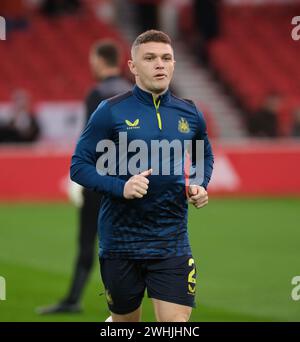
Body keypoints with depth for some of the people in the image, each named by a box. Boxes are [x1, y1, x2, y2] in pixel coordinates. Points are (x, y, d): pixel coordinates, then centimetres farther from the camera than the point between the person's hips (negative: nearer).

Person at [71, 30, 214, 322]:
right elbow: (78, 166, -6)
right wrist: (121, 187, -21)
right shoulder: (111, 111, -7)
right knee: (125, 322, 13)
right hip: (120, 241, -2)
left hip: (172, 242, 2)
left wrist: (200, 186, 3)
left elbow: (205, 156, 24)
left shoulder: (189, 114, 5)